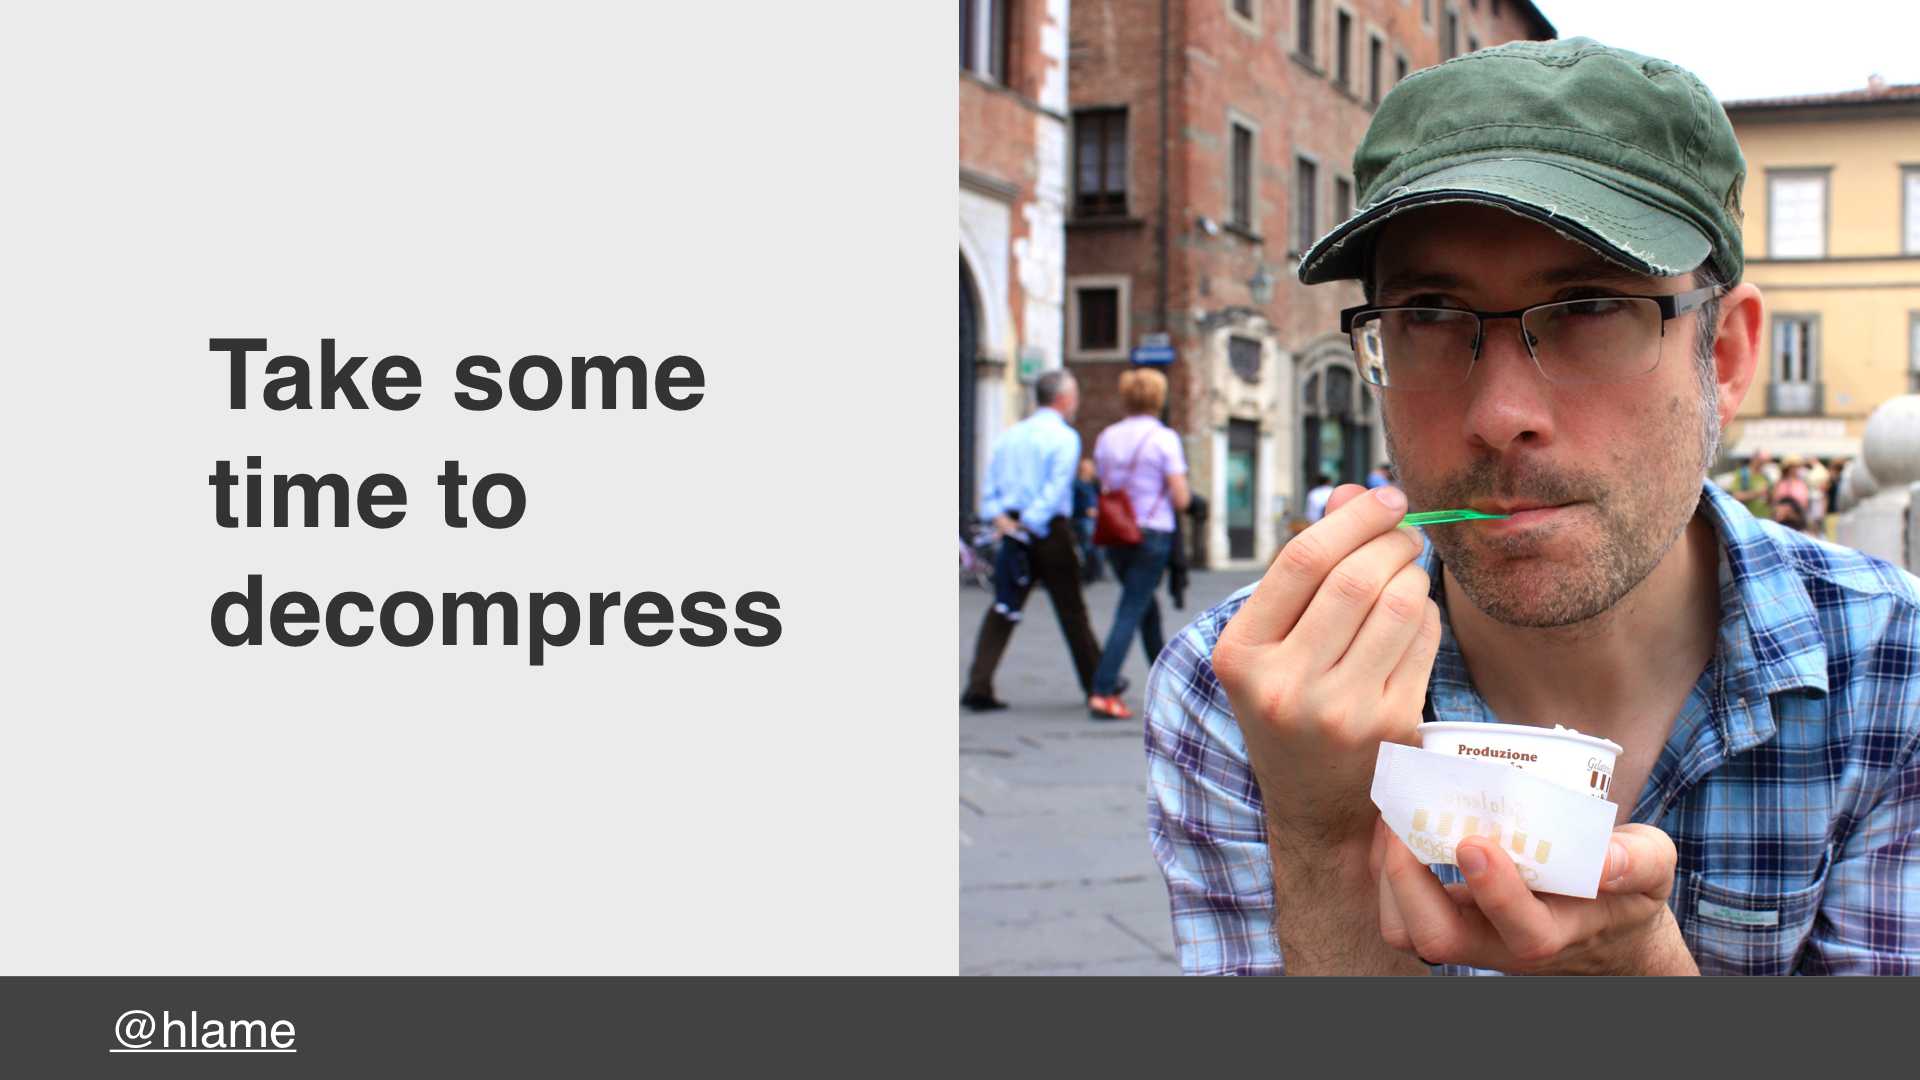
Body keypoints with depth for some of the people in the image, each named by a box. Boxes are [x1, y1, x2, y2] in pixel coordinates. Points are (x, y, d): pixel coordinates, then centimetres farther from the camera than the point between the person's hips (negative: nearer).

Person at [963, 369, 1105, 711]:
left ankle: (978, 686, -6)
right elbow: (1055, 490, -17)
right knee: (1071, 610, 8)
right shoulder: (1065, 437, -7)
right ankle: (1097, 684, 21)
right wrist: (1028, 526, -17)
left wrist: (999, 518, -5)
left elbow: (990, 488, 7)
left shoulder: (1009, 435, 12)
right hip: (1051, 530, -5)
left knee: (1001, 612, 4)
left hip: (1012, 531, 5)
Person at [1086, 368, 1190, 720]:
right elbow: (1180, 499, -11)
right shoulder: (1163, 438, -10)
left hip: (1116, 536, 6)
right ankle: (1102, 693, -14)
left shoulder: (1107, 437, 6)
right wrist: (1185, 493, 9)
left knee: (1148, 606, 22)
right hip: (1152, 535, -6)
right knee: (1130, 613, -6)